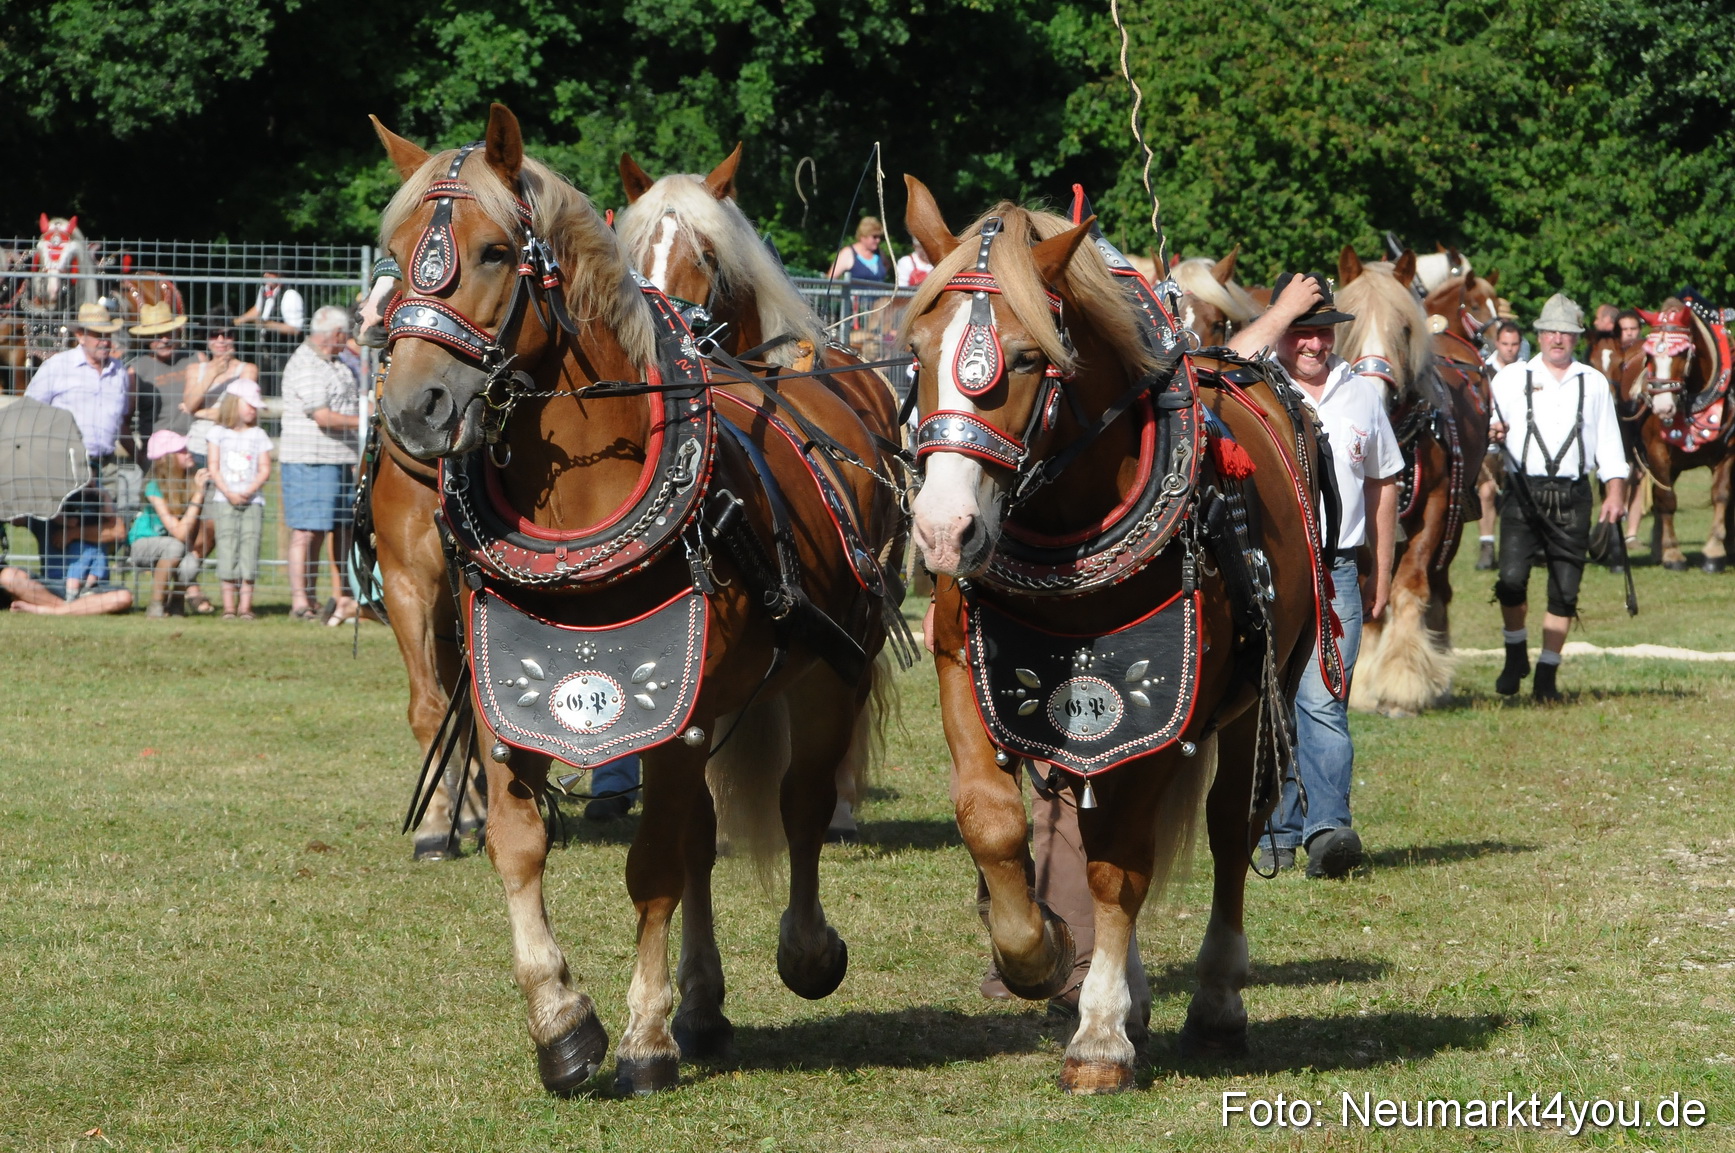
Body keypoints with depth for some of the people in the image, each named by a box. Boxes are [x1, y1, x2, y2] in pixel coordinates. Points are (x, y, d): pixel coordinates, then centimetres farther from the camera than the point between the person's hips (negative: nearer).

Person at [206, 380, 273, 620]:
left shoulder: (259, 435, 8)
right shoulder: (218, 433, 6)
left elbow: (265, 470, 2)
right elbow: (214, 469, 1)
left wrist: (248, 492, -13)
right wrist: (228, 493, -11)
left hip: (252, 501, 1)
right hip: (226, 501, -1)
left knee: (250, 548, -4)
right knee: (227, 548, -4)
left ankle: (246, 604, -1)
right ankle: (228, 604, 0)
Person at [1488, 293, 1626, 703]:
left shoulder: (1594, 384, 14)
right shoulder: (1510, 378, 11)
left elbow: (1608, 443, 13)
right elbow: (1486, 426, 8)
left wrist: (1615, 494, 4)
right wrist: (1491, 433, -16)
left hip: (1571, 496, 1)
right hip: (1523, 492, -1)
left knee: (1565, 589, -2)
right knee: (1512, 577, -16)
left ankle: (1547, 674, 8)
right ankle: (1515, 655, 6)